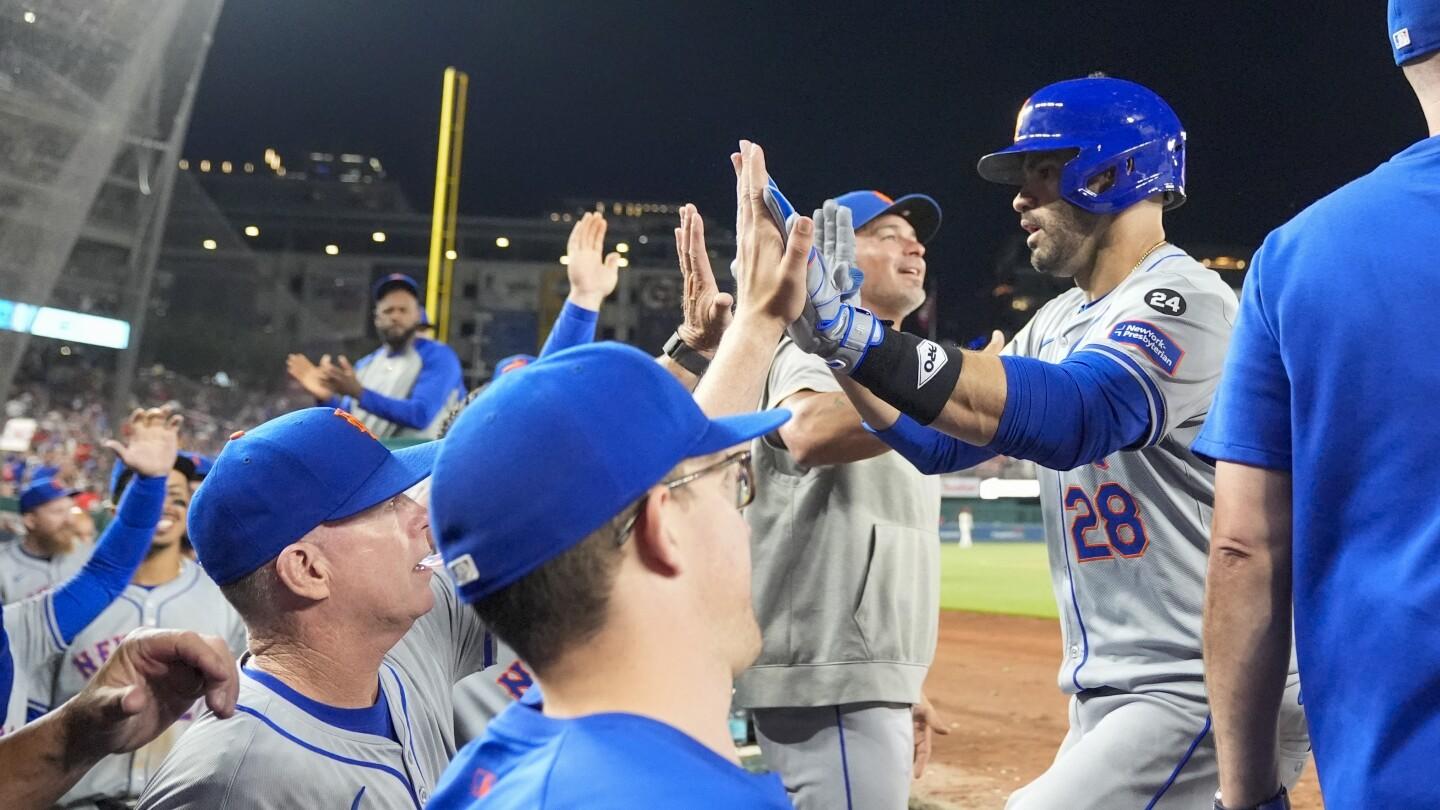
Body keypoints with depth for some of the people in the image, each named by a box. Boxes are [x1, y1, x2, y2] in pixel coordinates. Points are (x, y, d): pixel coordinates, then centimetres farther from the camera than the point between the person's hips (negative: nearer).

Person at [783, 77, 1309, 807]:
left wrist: (861, 338, -39)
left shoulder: (1183, 302, -15)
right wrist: (836, 340, -2)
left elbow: (1074, 417, -34)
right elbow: (941, 438, 11)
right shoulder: (1057, 324, 12)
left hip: (1202, 697, -8)